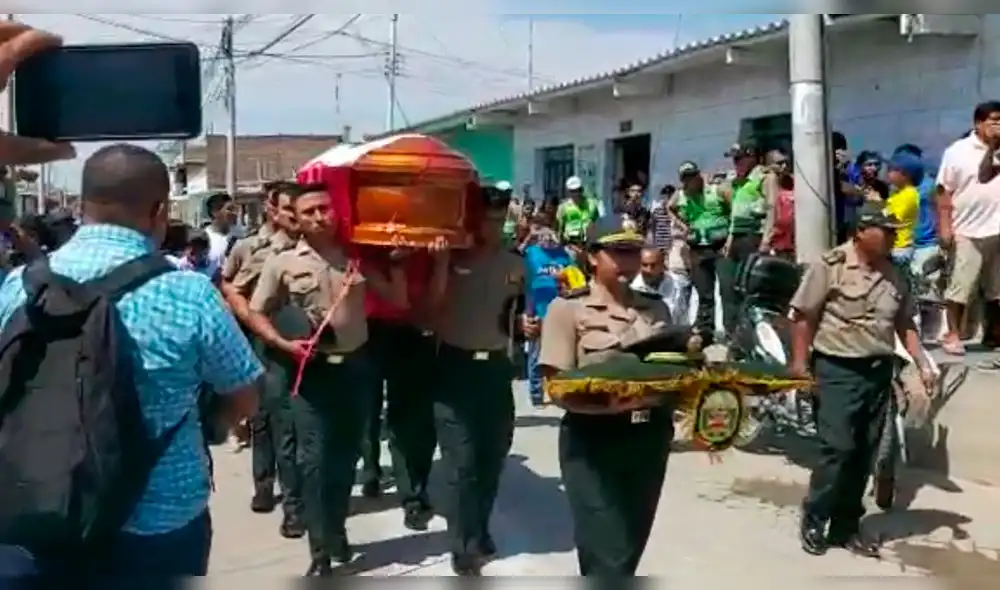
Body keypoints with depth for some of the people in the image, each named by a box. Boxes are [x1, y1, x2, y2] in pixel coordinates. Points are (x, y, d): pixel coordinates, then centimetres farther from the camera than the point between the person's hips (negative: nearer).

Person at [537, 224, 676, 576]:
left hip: (650, 438, 5)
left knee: (631, 546, 13)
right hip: (593, 440, -5)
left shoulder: (656, 308, 13)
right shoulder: (568, 308, -3)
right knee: (607, 554, -7)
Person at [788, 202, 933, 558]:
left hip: (879, 370, 6)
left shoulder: (894, 274, 8)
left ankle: (846, 527, 20)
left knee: (864, 453, 9)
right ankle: (813, 522, 7)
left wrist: (923, 364, 6)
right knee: (838, 448, -10)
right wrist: (800, 361, -12)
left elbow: (905, 324, 15)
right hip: (839, 369, -6)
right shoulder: (830, 265, -10)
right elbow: (803, 315, -9)